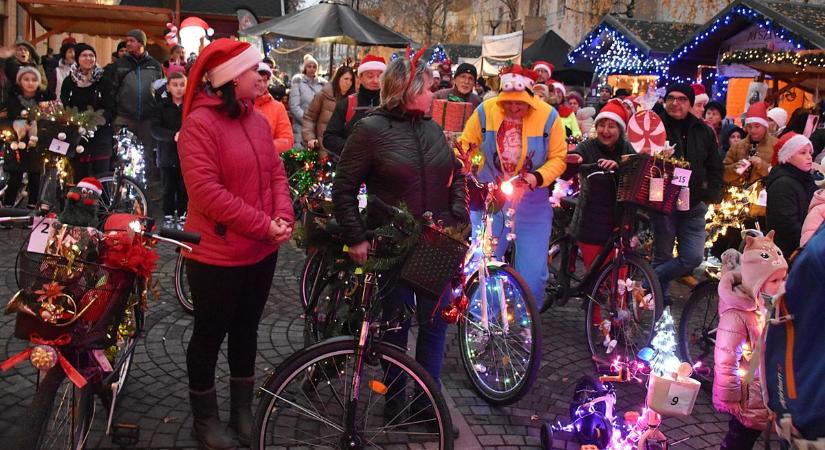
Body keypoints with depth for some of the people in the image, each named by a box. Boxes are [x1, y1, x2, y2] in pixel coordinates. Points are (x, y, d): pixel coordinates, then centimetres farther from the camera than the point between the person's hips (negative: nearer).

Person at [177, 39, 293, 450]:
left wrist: (283, 217, -10)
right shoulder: (200, 123, -16)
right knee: (210, 335, 9)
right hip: (217, 254, -7)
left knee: (246, 331, 18)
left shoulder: (258, 121, 7)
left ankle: (242, 412, 34)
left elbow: (276, 173, 10)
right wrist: (263, 225, -21)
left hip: (261, 250, 7)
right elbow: (205, 191, -23)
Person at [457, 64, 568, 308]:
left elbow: (558, 158, -4)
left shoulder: (548, 116, -11)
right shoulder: (485, 111, -9)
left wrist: (538, 177, -21)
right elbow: (465, 145, 0)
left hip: (532, 199, -1)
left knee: (532, 270, 2)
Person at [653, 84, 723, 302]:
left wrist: (711, 195, 3)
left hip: (694, 205, 3)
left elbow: (715, 168, 14)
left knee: (693, 257, -3)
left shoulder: (704, 132, 8)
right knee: (663, 256, 6)